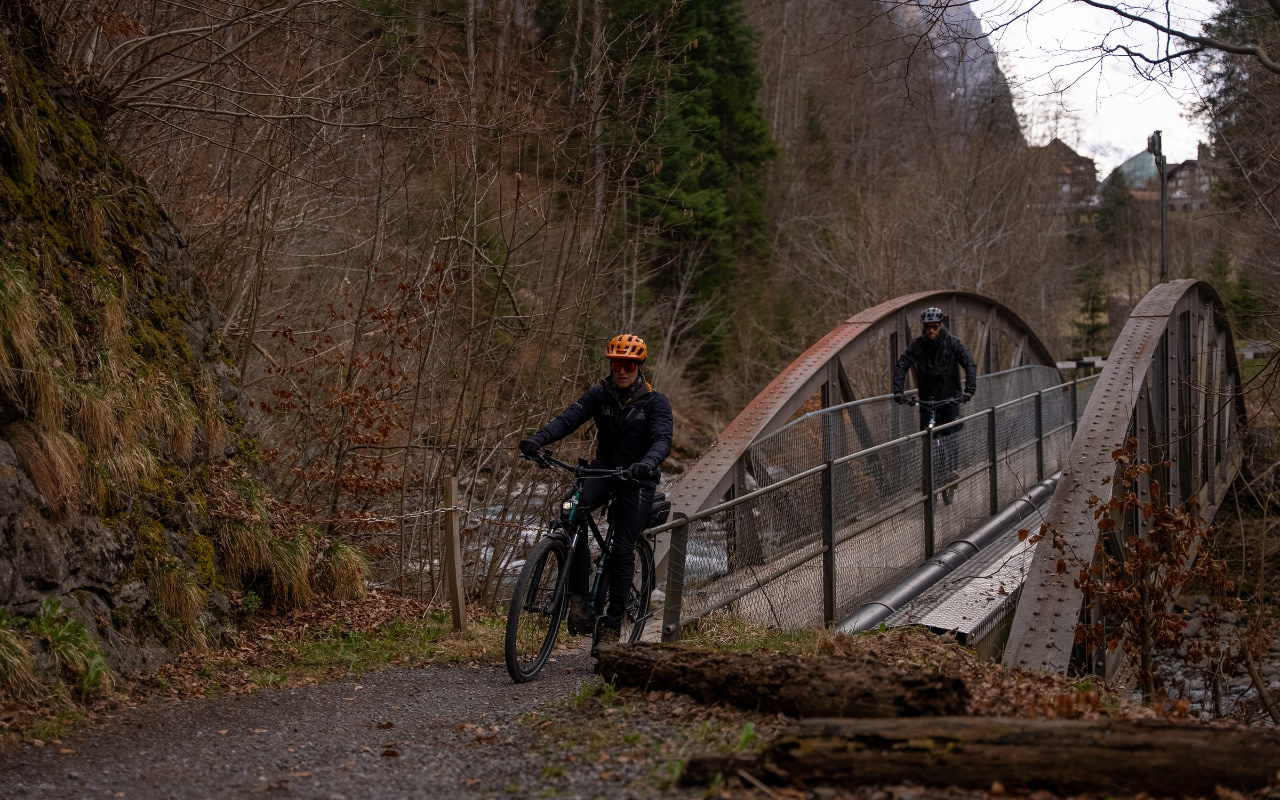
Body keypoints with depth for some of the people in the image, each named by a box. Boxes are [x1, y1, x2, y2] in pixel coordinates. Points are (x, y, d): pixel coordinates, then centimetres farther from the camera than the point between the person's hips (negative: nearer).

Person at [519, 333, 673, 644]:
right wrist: (538, 439, -33)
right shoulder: (599, 394, -1)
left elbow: (662, 440, -23)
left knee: (623, 549, -8)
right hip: (603, 469, 2)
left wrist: (647, 463, -45)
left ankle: (613, 623, 4)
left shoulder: (656, 402, -9)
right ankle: (578, 595, -21)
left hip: (637, 479, -2)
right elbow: (569, 418, -14)